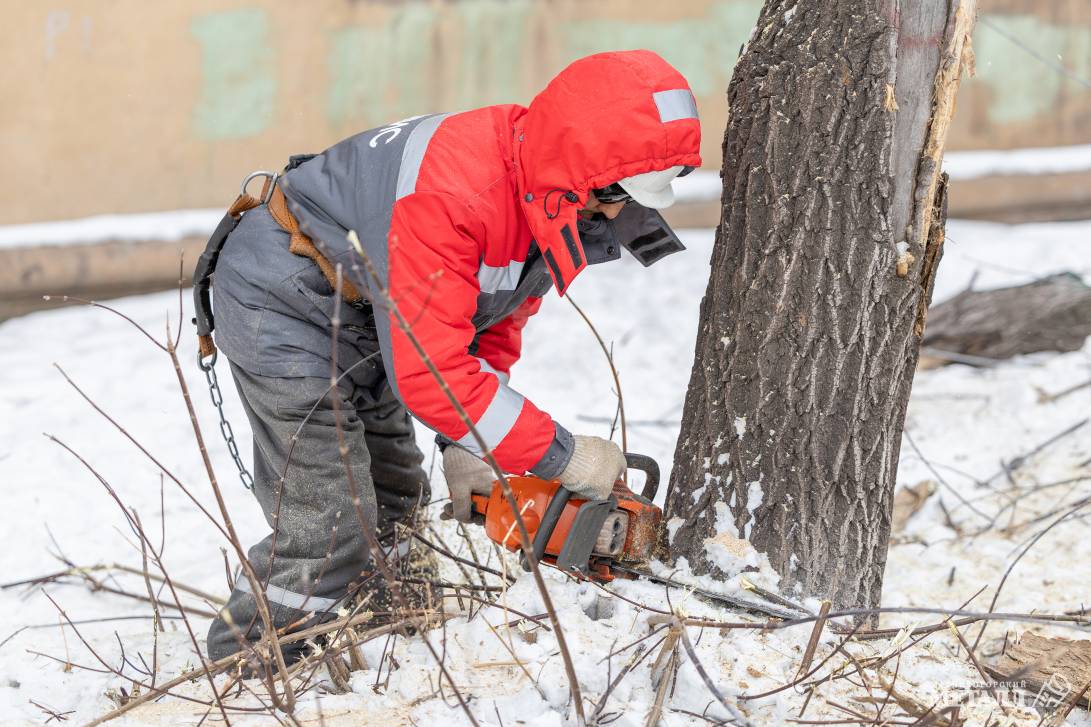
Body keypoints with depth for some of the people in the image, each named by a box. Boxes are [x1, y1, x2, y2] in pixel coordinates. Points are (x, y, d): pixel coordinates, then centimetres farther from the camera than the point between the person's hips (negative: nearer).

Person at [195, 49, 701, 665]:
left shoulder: (549, 198, -8)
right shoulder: (453, 195, -38)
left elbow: (495, 330, 6)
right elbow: (427, 371, -38)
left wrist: (465, 450, -2)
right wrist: (562, 457, -31)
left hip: (357, 319, 10)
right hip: (283, 305, -10)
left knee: (395, 507, 16)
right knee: (331, 528, -12)